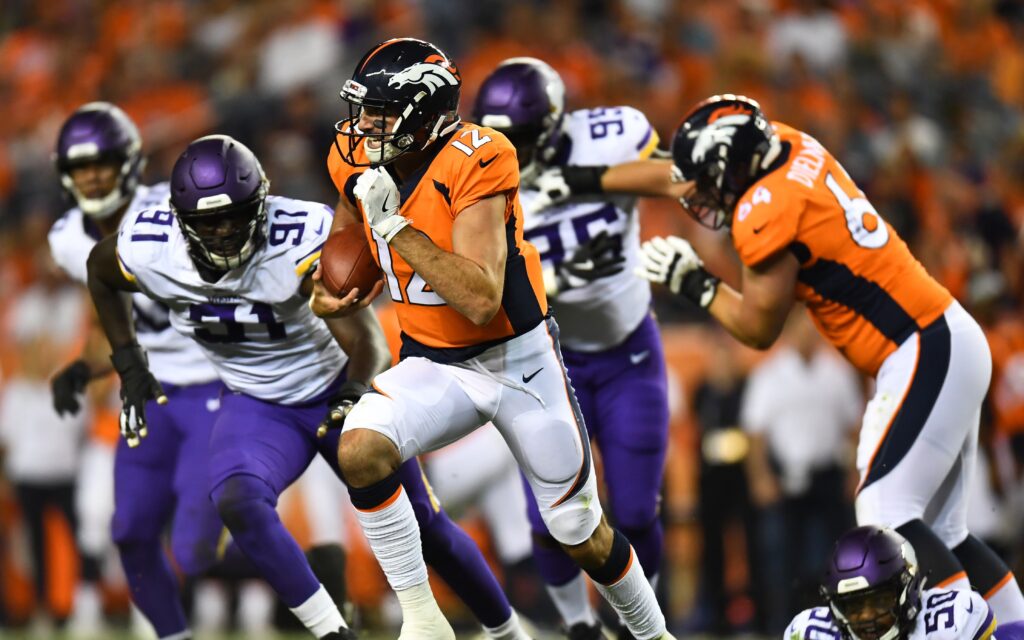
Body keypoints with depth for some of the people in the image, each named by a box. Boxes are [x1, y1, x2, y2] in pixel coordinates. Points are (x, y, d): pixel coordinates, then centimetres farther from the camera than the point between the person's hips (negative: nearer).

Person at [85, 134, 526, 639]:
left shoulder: (301, 242, -31)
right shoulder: (148, 252, -20)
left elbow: (366, 340, -31)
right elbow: (99, 272, 5)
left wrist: (356, 395, -47)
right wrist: (128, 365, 3)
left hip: (336, 391, -2)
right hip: (254, 404, 2)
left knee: (425, 527, 8)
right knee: (237, 502, -31)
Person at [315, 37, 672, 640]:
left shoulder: (473, 164, -26)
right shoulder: (359, 160, -8)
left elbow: (481, 301, -34)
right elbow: (349, 227, 18)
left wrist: (394, 224, -33)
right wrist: (328, 292, -2)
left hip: (517, 360, -4)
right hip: (434, 365, 4)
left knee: (583, 538, 9)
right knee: (360, 449, -28)